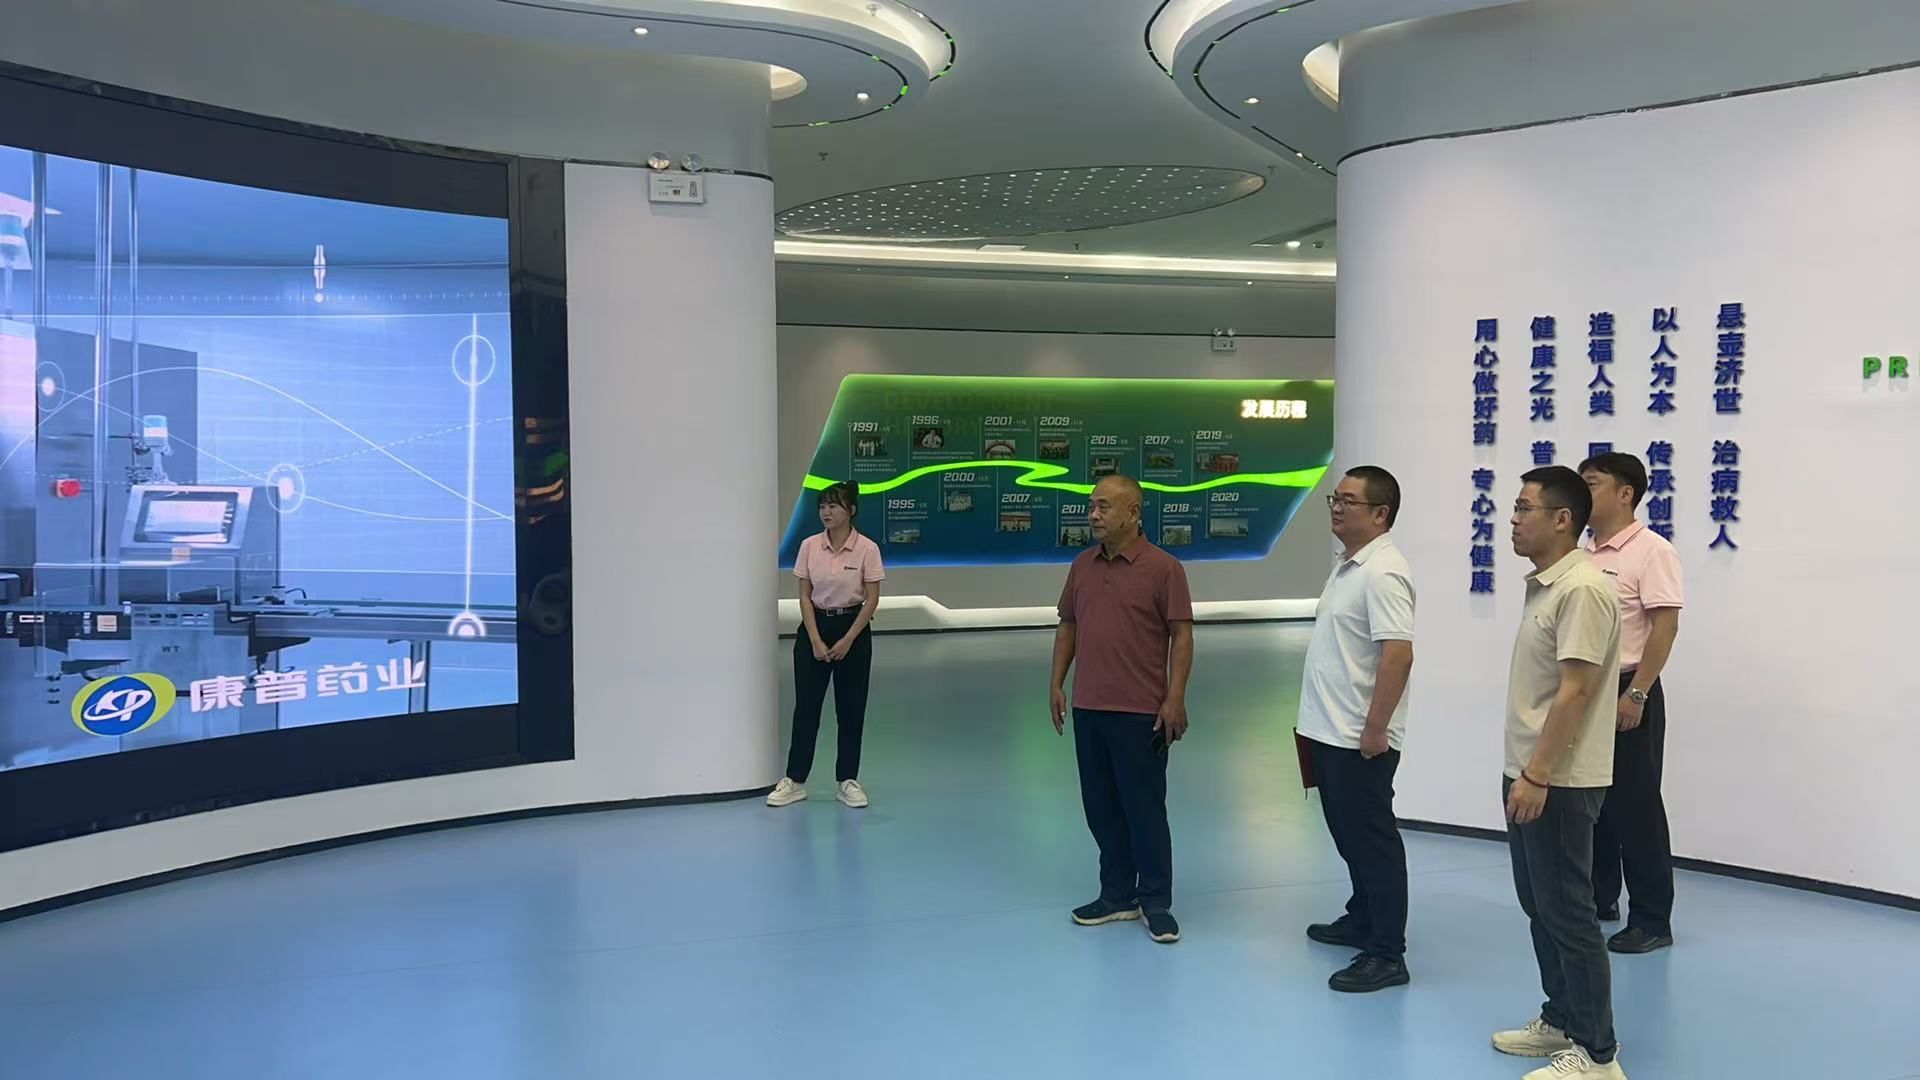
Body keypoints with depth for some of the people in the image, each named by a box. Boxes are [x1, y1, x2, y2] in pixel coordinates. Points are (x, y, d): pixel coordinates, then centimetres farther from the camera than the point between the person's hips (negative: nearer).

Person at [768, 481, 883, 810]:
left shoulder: (867, 549, -11)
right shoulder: (809, 546, -3)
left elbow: (871, 600, -8)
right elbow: (805, 596, -1)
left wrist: (847, 640, -12)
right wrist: (815, 640, -9)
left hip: (853, 628, -2)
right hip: (814, 626, 2)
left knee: (851, 708, 4)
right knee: (806, 706, 3)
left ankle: (848, 781, 15)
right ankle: (794, 781, 11)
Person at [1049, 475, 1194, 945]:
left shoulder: (1163, 568, -9)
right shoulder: (1082, 566, 8)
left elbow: (1182, 635, -10)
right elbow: (1067, 626, 14)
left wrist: (1175, 699, -15)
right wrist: (1057, 684, 8)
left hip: (1141, 711, -6)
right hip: (1088, 708, 6)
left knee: (1145, 806, 2)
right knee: (1101, 806, 12)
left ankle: (1156, 902, 15)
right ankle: (1117, 896, 25)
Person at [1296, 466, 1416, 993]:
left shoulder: (1382, 573, -20)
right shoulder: (1347, 564, 12)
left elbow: (1398, 655, -26)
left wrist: (1374, 729, -24)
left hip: (1359, 737, -10)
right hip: (1330, 731, 10)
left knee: (1372, 838, -2)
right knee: (1348, 833, 20)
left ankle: (1386, 954, 6)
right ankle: (1362, 920, 35)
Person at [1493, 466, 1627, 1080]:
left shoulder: (1582, 589, -19)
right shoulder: (1543, 586, 12)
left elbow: (1574, 692, -23)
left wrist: (1537, 775, -22)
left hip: (1557, 783, -10)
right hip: (1529, 775, 10)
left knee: (1568, 914, -3)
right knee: (1540, 907, 18)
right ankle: (1560, 1021, 31)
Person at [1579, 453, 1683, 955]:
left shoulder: (1650, 550, -11)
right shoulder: (1584, 554, 11)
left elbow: (1665, 627, -16)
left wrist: (1636, 693, -20)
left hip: (1627, 691, -8)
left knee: (1635, 806, -1)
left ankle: (1652, 920, 9)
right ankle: (1597, 899, 28)